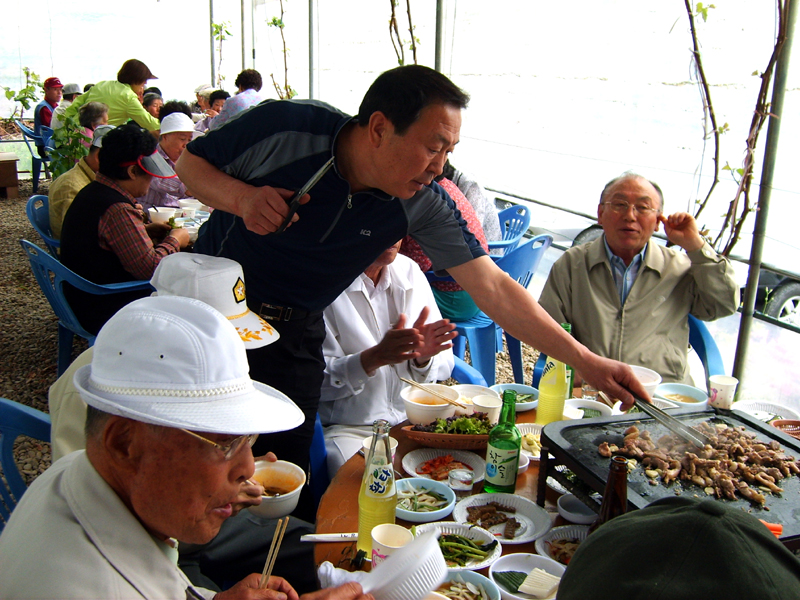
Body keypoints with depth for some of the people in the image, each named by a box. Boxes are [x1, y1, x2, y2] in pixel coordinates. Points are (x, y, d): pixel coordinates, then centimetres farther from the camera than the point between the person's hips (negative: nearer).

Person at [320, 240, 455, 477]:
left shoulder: (410, 272, 8)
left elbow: (444, 366, 10)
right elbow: (317, 379, -15)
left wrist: (423, 358, -13)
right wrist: (375, 357, -29)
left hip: (417, 420, 6)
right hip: (349, 429, -5)